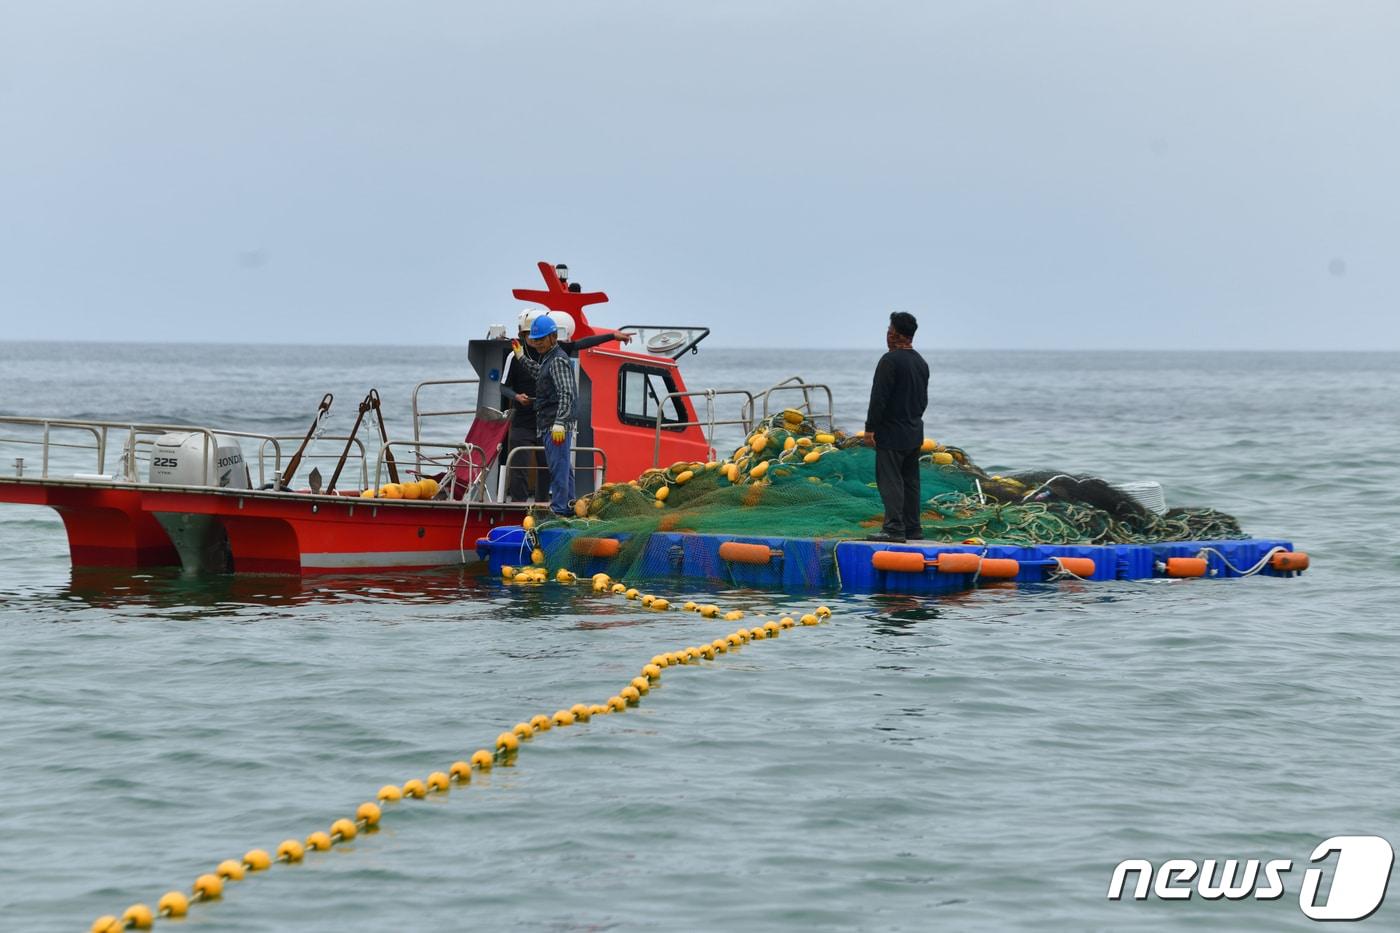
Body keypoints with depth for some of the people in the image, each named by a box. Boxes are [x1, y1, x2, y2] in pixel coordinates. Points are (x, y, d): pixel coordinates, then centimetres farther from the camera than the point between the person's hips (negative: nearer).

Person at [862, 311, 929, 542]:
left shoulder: (890, 360, -15)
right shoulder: (921, 363, 12)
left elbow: (879, 397, -18)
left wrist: (870, 428, -15)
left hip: (891, 432, -9)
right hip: (914, 432, 9)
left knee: (890, 480, -9)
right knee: (910, 480, 12)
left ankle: (894, 528, -14)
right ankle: (912, 528, 14)